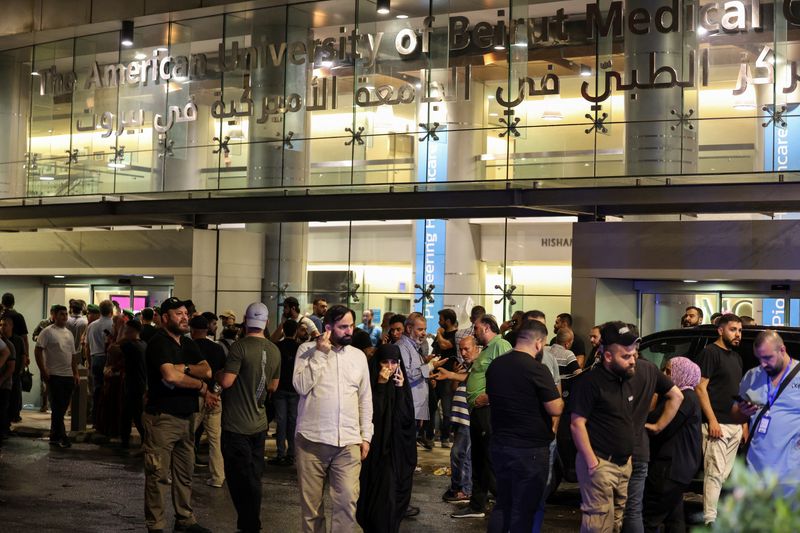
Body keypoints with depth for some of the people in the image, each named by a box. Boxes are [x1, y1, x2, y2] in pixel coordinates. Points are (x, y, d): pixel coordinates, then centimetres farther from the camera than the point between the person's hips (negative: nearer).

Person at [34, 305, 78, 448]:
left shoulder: (69, 333, 16)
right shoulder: (47, 332, -5)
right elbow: (38, 351, -9)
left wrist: (75, 373, 14)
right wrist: (43, 371, -15)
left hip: (68, 376, 7)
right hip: (54, 375, -7)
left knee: (62, 407, 9)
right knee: (58, 407, -5)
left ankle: (55, 436, 18)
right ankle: (61, 437, -2)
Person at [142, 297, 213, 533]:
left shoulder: (188, 344, 14)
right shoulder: (159, 343, -11)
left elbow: (207, 370, 2)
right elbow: (170, 376, -26)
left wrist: (185, 368, -17)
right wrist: (201, 386, -13)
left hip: (186, 416, 8)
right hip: (162, 418, -8)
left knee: (185, 473, 15)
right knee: (158, 475, -2)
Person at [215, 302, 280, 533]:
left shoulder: (240, 346, -17)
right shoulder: (274, 351, 3)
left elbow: (226, 382, -20)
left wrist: (217, 373, 0)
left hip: (237, 425, -6)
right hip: (259, 424, 6)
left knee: (241, 480, 1)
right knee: (253, 478, 15)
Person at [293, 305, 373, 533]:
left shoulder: (359, 356, 10)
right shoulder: (308, 349, 0)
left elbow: (365, 399, 14)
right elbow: (301, 386, -12)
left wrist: (366, 435, 9)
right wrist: (320, 354, -14)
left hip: (349, 442, 2)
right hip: (312, 440, -2)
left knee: (347, 501, -7)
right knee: (310, 502, 7)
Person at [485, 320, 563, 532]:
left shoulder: (494, 365, 4)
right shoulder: (537, 369, -18)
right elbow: (555, 409, -16)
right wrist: (559, 397, 4)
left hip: (499, 445, 7)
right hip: (530, 449, -6)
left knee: (502, 504, 17)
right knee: (523, 510, 3)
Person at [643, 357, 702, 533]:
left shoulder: (685, 398, -17)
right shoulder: (686, 396, 16)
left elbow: (657, 429, -21)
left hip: (670, 468, -11)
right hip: (677, 466, 11)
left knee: (650, 519, -8)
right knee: (674, 518, 16)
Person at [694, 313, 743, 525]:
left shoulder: (736, 357, 18)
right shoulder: (710, 352, -6)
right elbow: (700, 388, -12)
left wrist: (744, 422, 15)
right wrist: (712, 421, -17)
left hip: (735, 426, 8)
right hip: (718, 424, -8)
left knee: (724, 474, 8)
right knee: (715, 473, -12)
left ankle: (713, 512, 14)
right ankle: (710, 520, -12)